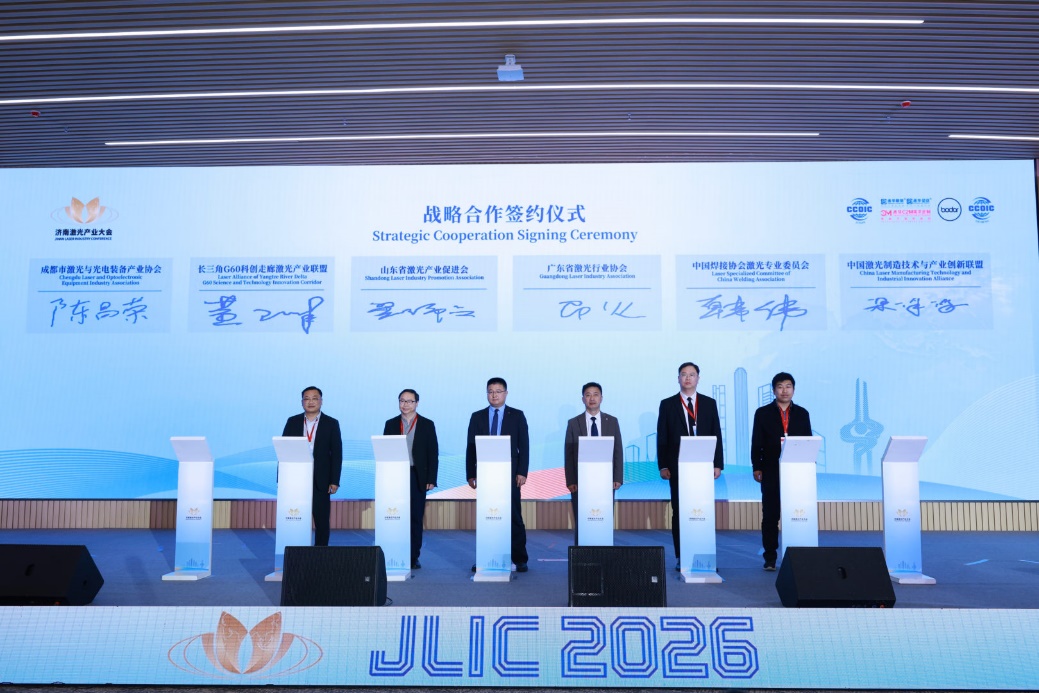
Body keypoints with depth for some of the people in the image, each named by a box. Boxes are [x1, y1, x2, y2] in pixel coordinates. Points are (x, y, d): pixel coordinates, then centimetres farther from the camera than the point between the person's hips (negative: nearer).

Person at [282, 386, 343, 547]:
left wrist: (334, 481, -6)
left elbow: (337, 454, 1)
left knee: (322, 521, 3)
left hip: (321, 481, -1)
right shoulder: (292, 422, 8)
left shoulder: (331, 424, 3)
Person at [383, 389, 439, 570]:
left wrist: (431, 479, -5)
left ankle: (413, 558, 10)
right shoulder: (391, 424, 9)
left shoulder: (427, 425, 4)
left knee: (416, 519, 3)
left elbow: (433, 454, 2)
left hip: (418, 478, -1)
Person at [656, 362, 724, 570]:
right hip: (677, 467, -1)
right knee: (679, 512, 2)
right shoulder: (667, 404, 5)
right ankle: (680, 557, 7)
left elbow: (716, 435, 8)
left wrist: (717, 464, 1)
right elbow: (662, 438, 3)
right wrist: (662, 466, -4)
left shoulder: (709, 403, 9)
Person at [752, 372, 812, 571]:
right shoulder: (763, 413, 6)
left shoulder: (802, 413, 11)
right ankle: (770, 557, 7)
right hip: (771, 473, -1)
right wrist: (757, 468, -3)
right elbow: (756, 443, 3)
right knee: (770, 516, 1)